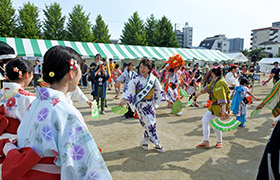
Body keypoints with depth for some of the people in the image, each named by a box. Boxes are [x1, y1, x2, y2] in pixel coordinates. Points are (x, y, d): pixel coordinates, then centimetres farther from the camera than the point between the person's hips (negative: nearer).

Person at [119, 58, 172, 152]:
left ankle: (144, 141, 28)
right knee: (149, 124, -5)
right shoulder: (136, 79, -12)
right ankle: (156, 144, 11)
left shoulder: (153, 78, 0)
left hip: (150, 104, 5)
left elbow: (159, 90, 9)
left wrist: (167, 100, 11)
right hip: (141, 105, -5)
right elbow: (129, 88, -21)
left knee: (152, 123, 7)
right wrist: (123, 99, -36)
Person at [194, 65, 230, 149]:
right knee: (205, 120, 10)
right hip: (214, 105, 10)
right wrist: (198, 94, 28)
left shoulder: (220, 83, -24)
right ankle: (206, 141, 16)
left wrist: (223, 111, -36)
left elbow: (222, 99, -31)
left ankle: (219, 142, 28)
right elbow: (208, 88, 19)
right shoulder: (215, 81, 6)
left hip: (220, 106, -10)